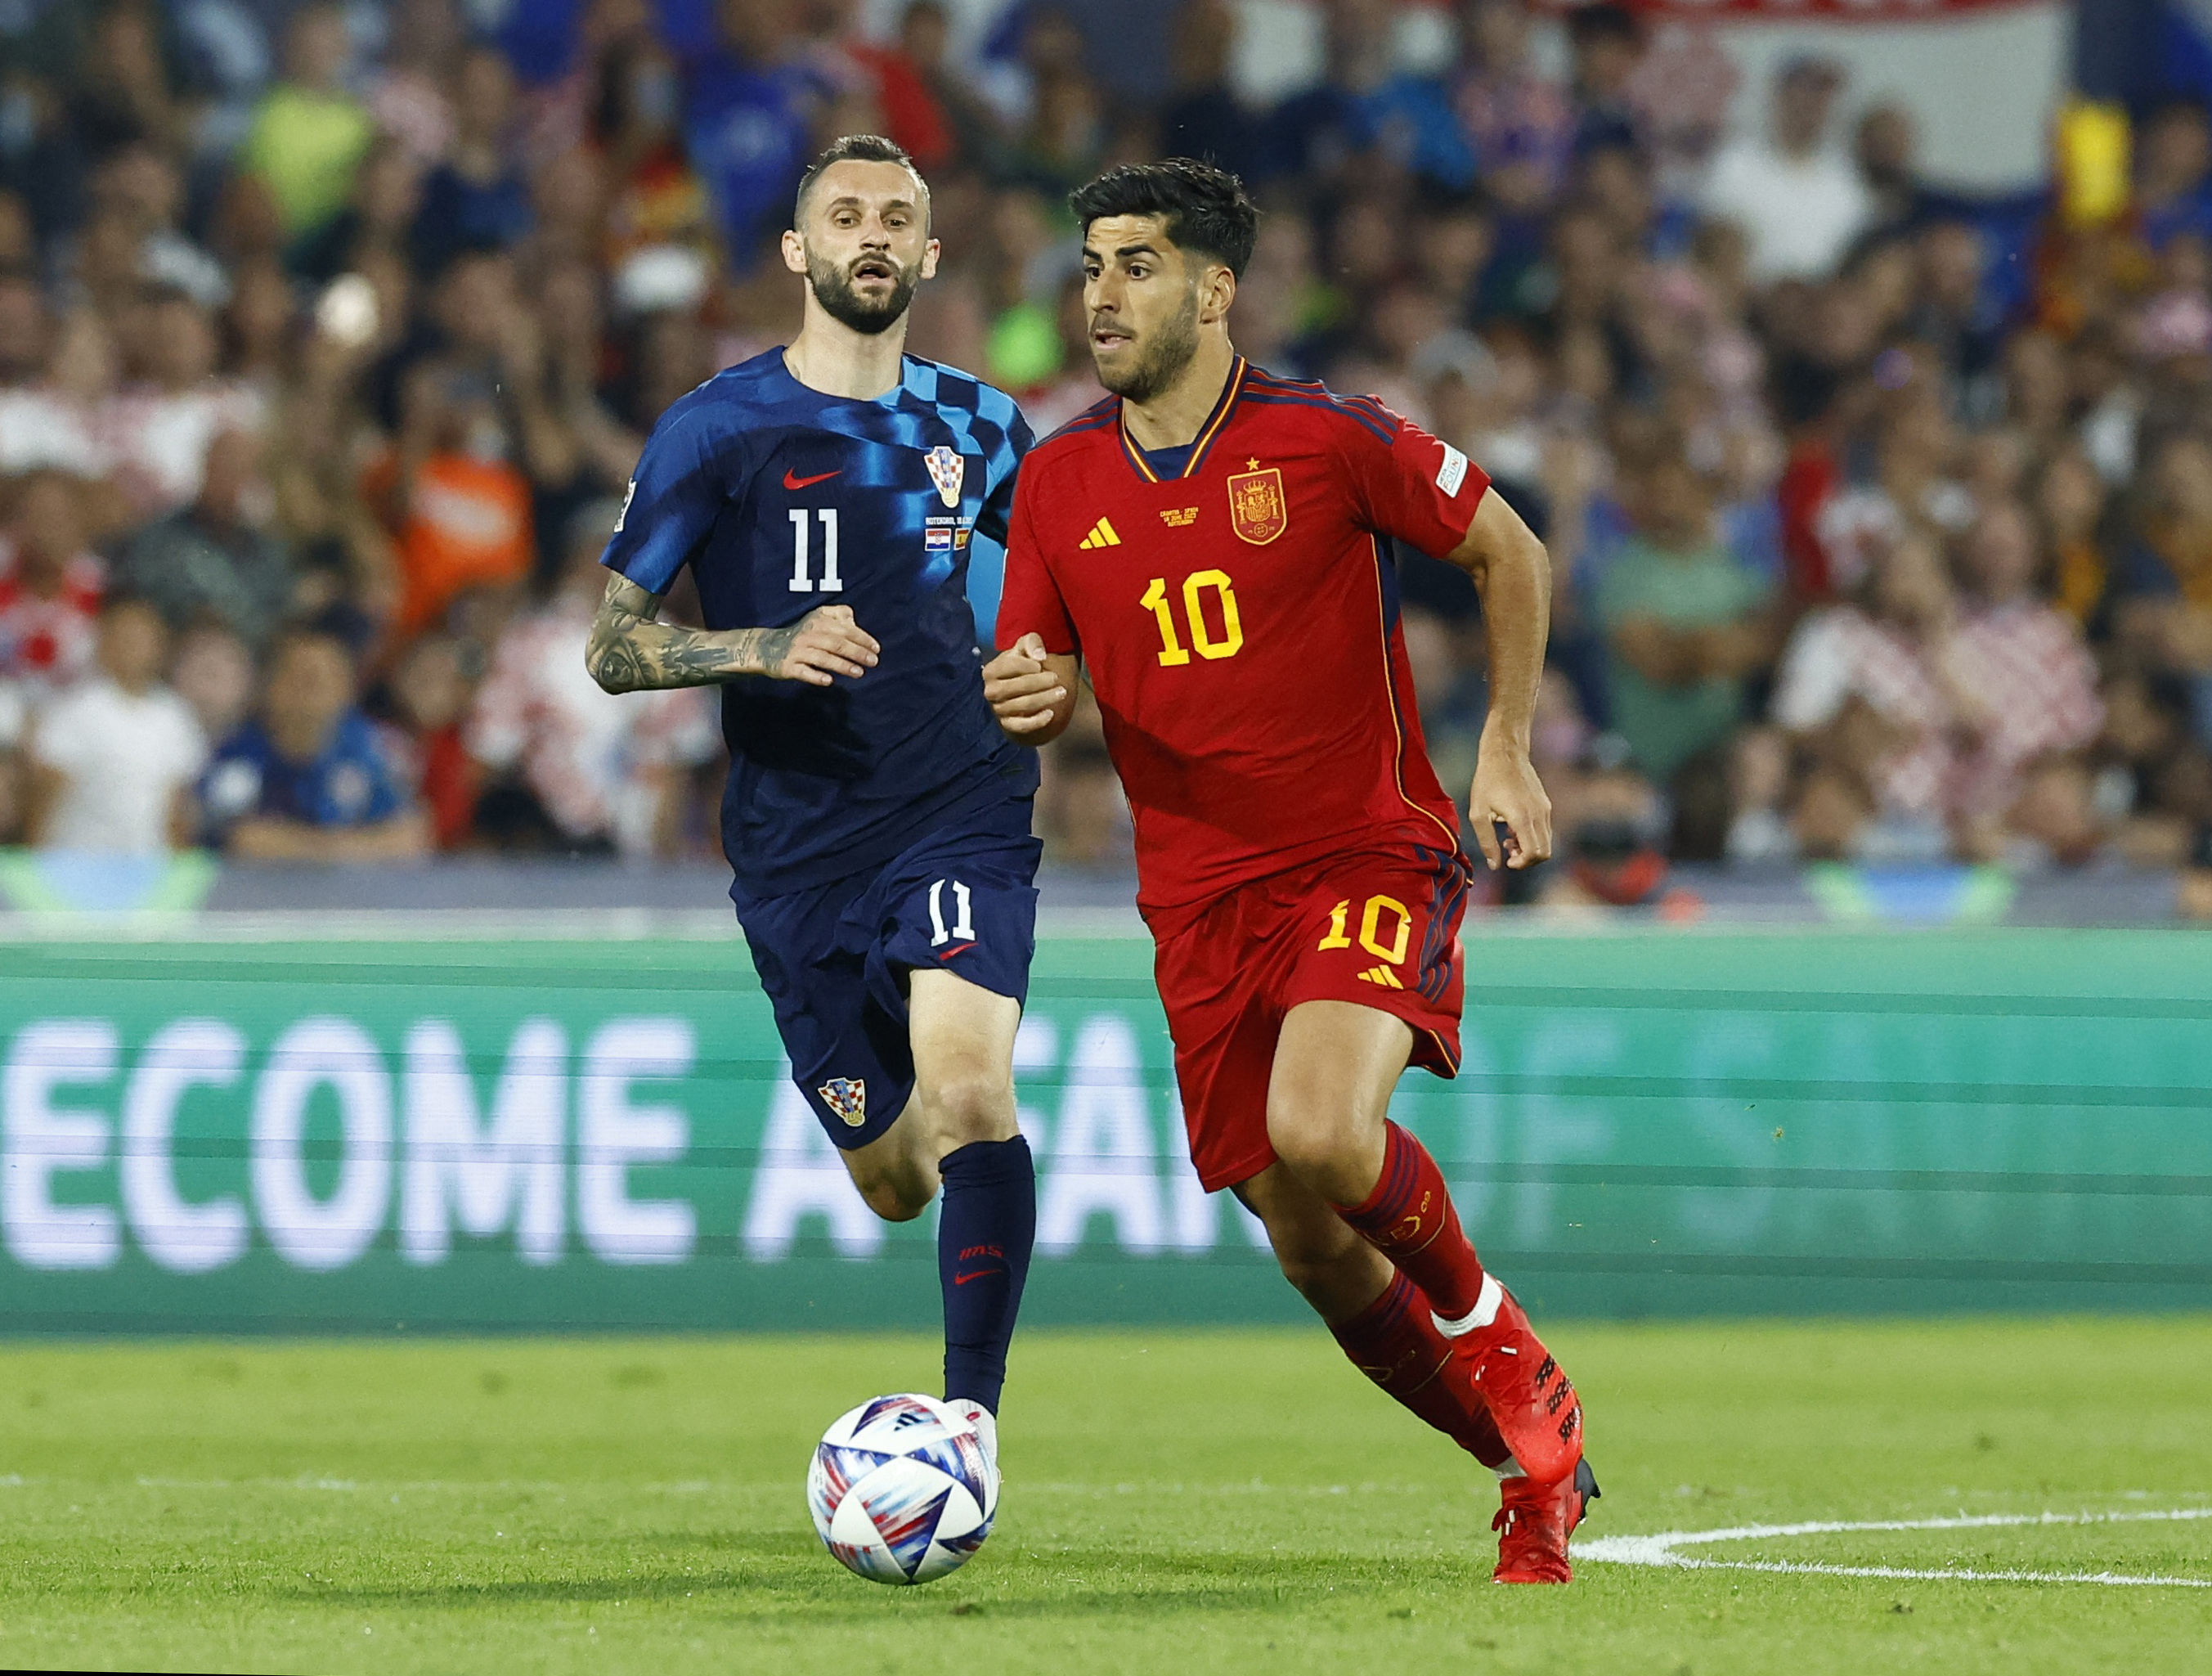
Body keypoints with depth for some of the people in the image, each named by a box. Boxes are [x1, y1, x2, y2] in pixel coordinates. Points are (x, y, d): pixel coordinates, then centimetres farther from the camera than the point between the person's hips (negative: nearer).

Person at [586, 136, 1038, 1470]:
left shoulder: (978, 428, 8)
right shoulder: (719, 429, -1)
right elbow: (613, 643, -3)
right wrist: (769, 648, -20)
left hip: (962, 814, 0)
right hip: (797, 844, 0)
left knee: (967, 1097, -25)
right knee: (895, 1182, 6)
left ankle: (973, 1424, -22)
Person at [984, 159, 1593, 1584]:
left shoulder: (1330, 441, -8)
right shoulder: (1057, 487, 5)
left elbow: (1511, 554, 4)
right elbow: (1031, 687, 13)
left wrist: (1507, 750, -1)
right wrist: (1020, 703, -12)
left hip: (1373, 856, -5)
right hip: (1202, 902, 5)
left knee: (1322, 1134, -29)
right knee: (1311, 1248, 2)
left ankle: (1507, 1359, 0)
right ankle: (1535, 1464, 22)